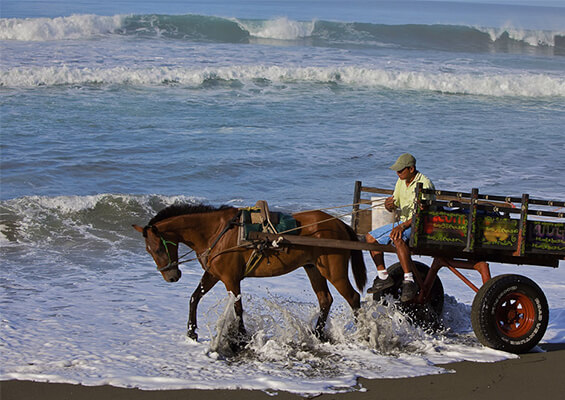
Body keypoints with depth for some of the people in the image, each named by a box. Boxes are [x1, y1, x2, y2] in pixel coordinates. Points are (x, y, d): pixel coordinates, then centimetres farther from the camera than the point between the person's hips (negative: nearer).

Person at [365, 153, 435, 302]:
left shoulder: (424, 184, -18)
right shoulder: (401, 181, 8)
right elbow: (394, 205, 14)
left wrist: (403, 226, -32)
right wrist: (389, 205, -12)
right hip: (403, 223, 9)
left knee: (397, 238, -38)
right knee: (371, 237, 4)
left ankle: (409, 281, -42)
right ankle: (383, 277, 9)